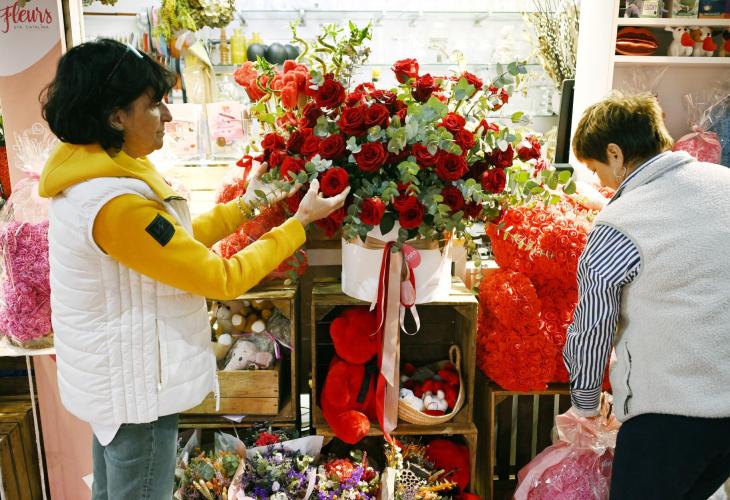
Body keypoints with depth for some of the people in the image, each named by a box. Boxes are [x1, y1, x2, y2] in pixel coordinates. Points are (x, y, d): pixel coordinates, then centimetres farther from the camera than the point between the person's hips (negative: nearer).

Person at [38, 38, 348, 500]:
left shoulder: (88, 179, 1)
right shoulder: (116, 205, -30)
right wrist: (300, 221, -16)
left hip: (107, 379, 9)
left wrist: (244, 206, 5)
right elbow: (224, 279, -25)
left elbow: (174, 240, 8)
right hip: (134, 391, -9)